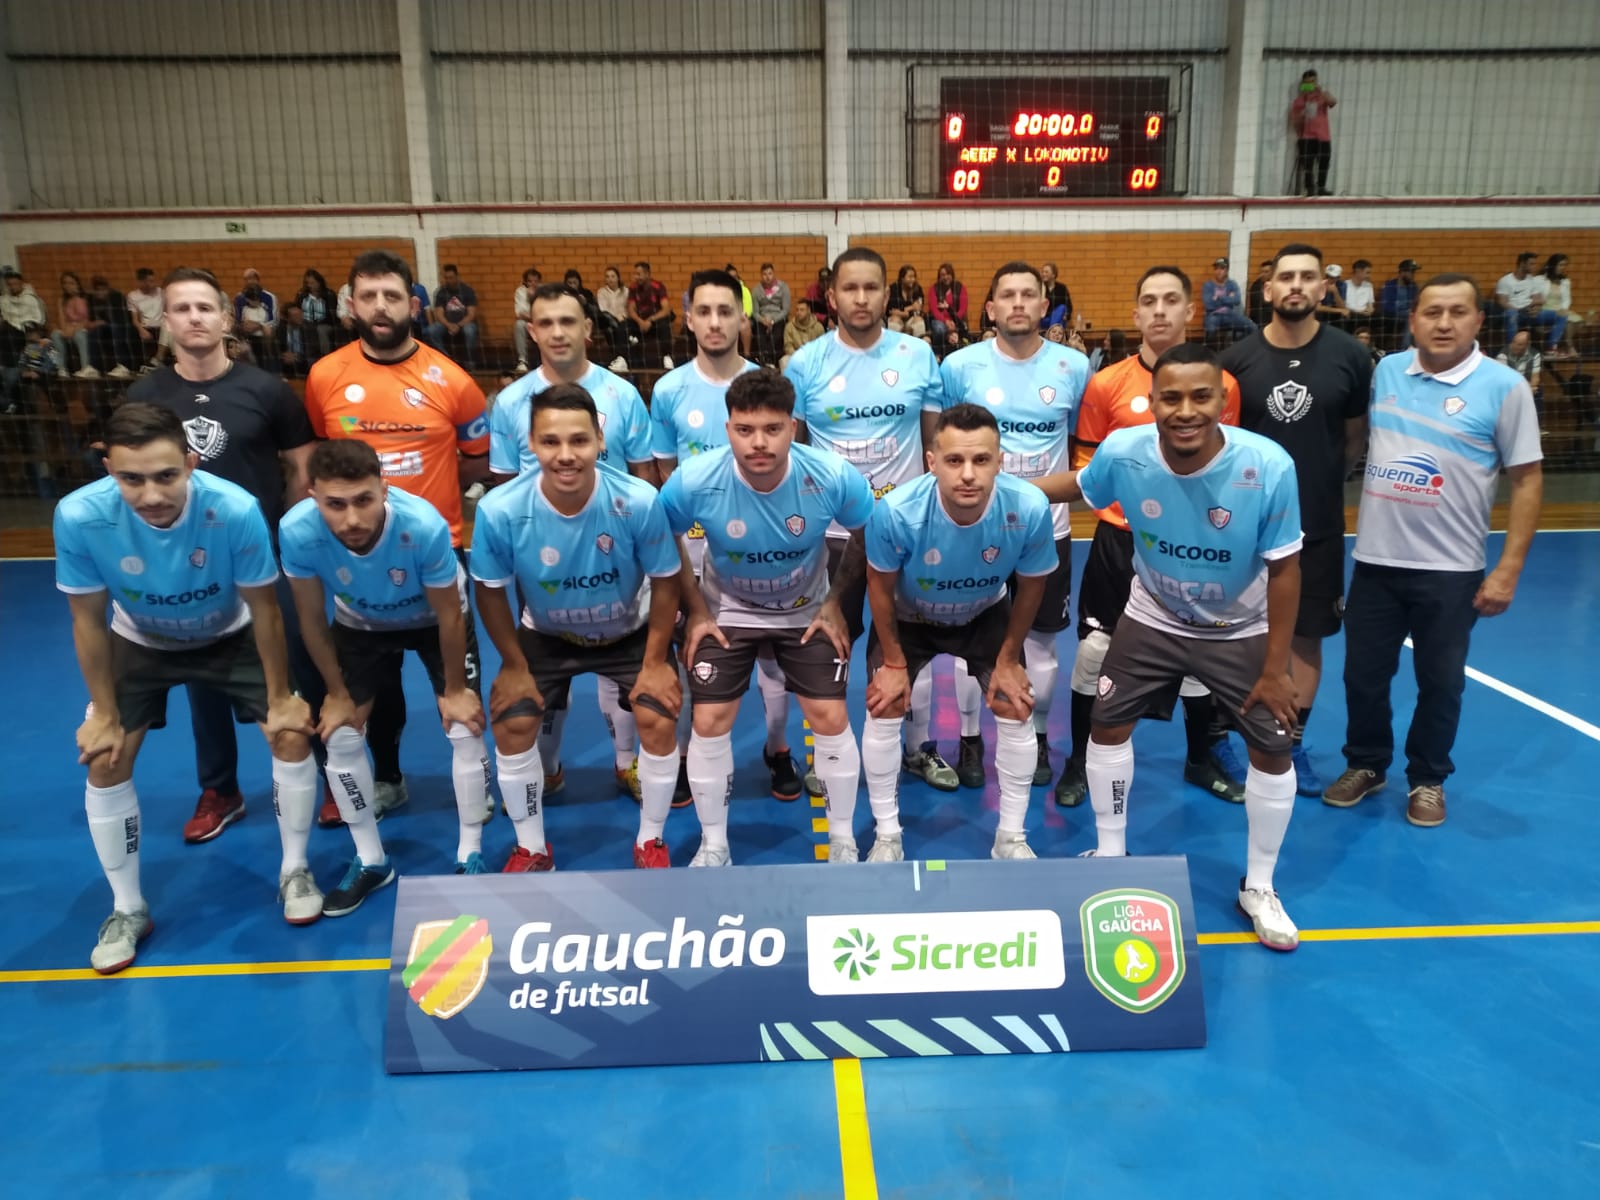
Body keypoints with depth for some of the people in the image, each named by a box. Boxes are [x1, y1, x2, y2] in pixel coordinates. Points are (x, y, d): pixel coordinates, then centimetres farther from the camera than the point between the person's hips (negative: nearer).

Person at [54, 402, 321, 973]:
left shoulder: (236, 510, -38)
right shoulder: (79, 517, -34)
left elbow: (263, 610, -22)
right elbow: (89, 620, -17)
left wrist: (278, 698, -14)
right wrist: (105, 714, -9)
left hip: (231, 637, -1)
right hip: (139, 643, 1)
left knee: (293, 734, -10)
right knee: (104, 761, -7)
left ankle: (293, 871, 13)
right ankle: (127, 909, 15)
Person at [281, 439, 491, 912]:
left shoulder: (424, 526, -41)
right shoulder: (297, 531, -35)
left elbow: (448, 615, -23)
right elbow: (312, 620, -16)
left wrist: (455, 689, -11)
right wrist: (337, 692, -6)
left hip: (436, 620, -2)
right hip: (361, 625, 2)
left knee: (464, 727, -10)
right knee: (339, 736, -2)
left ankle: (470, 856, 11)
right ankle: (370, 861, 18)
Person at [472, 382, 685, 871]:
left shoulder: (639, 502, -33)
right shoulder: (500, 511, -31)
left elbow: (665, 582, -16)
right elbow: (491, 592, -12)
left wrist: (656, 662, -12)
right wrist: (514, 666, -7)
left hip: (631, 633, -1)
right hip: (545, 636, 1)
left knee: (659, 722, -13)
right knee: (511, 725, -6)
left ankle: (650, 842, 14)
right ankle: (532, 848, 19)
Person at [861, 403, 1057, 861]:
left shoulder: (1029, 509, -36)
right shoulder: (896, 512, -39)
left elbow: (1030, 587, -14)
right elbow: (880, 586, -17)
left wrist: (1009, 659, -5)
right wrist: (893, 662, -8)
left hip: (986, 616, 1)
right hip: (908, 617, -1)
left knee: (1016, 710, -4)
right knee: (884, 709, -7)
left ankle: (1011, 836, 17)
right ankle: (887, 837, 12)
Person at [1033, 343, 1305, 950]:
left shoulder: (1269, 467, -31)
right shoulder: (1122, 452, -25)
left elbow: (1284, 570, -19)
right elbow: (1075, 485, -1)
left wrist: (1275, 669, -14)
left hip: (1240, 631, -1)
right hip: (1152, 620, 2)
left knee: (1272, 748, 0)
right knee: (1108, 724, 5)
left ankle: (1258, 887, 23)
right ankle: (1110, 855, 30)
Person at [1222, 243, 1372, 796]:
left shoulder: (1349, 356, -5)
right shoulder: (1237, 358, -6)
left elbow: (1355, 438, 6)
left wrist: (1321, 483, 5)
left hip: (1318, 524, 1)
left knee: (1306, 636, 9)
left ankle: (1292, 746, 24)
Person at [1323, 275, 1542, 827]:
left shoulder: (1504, 386, -7)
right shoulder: (1384, 372, 2)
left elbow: (1528, 479, -5)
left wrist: (1508, 569, -10)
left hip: (1450, 569, -3)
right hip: (1374, 560, 3)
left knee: (1440, 682, 10)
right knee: (1363, 673, 12)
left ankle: (1428, 779, 30)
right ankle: (1366, 764, 33)